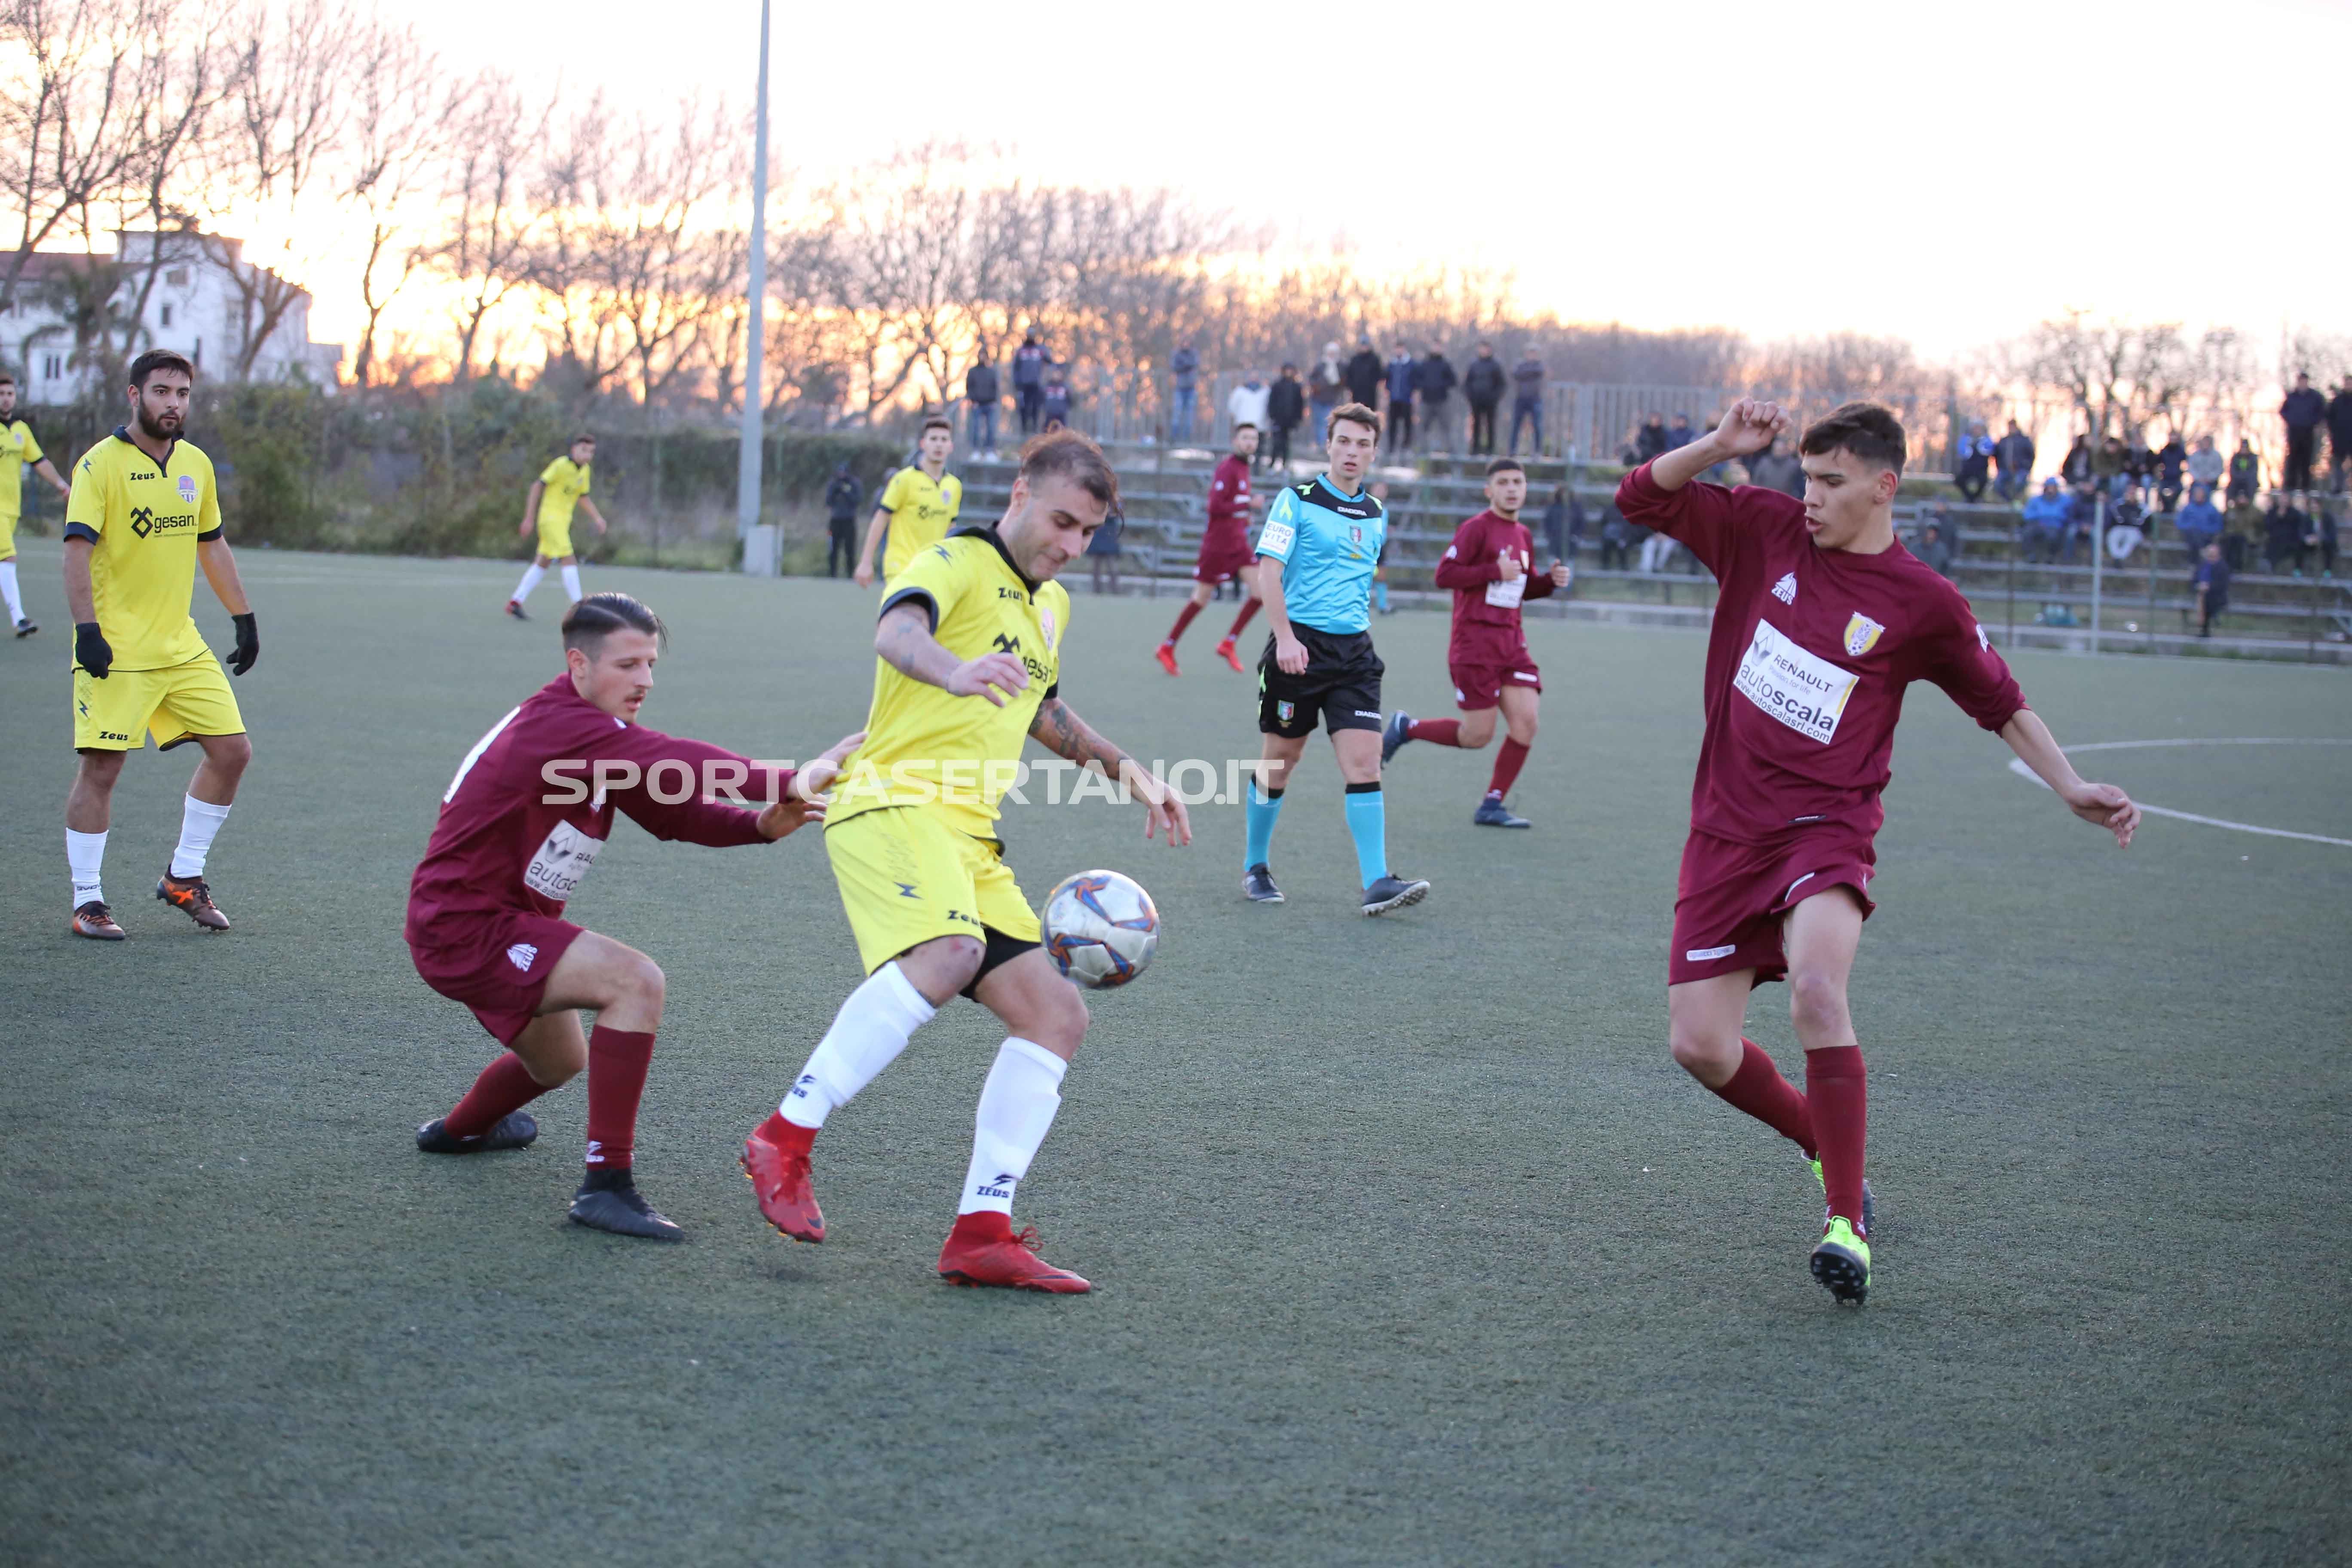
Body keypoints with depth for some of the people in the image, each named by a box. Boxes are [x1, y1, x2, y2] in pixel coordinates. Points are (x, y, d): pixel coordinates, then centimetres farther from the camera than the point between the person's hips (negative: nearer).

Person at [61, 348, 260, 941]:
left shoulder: (196, 464, 11)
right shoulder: (101, 464, -8)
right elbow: (77, 550, -14)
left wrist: (244, 617, 17)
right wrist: (87, 628, -22)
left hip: (182, 644, 6)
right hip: (116, 648, -6)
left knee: (231, 751, 2)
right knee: (101, 766, -6)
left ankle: (184, 878, 16)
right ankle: (87, 902, 4)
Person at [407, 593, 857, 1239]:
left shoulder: (595, 732, 8)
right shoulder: (562, 726, -25)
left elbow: (672, 810, 5)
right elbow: (672, 764, -39)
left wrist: (761, 824, -14)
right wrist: (789, 781, -48)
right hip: (467, 926, -11)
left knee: (560, 1062, 32)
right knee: (635, 980, -27)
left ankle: (458, 1130, 62)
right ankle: (606, 1184, -26)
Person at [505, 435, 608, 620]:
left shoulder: (585, 470, 11)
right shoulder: (562, 465, -14)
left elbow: (583, 498, 22)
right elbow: (537, 486, -14)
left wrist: (597, 518, 9)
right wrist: (529, 518, -15)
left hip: (563, 521, 9)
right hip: (550, 517, -9)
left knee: (543, 563, 11)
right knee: (569, 561, -14)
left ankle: (515, 602, 16)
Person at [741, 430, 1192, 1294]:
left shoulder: (1051, 606, 23)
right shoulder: (960, 563, -5)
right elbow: (898, 629, -29)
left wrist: (1125, 769, 40)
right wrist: (955, 672, -50)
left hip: (969, 836, 9)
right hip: (892, 803, -9)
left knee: (1057, 1015, 0)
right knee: (950, 952, -36)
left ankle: (982, 1232, -1)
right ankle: (786, 1139, -28)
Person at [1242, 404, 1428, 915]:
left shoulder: (1376, 515, 13)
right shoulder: (1296, 500, -4)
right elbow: (1268, 570, -11)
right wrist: (1285, 637, -21)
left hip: (1353, 651, 4)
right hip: (1299, 646, -4)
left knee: (1364, 762, -8)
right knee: (1279, 760, 5)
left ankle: (1377, 883, -13)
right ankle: (1255, 867, 23)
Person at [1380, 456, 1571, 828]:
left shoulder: (1522, 535, 14)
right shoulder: (1477, 529, -9)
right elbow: (1444, 574, -16)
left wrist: (1551, 580, 6)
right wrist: (1495, 570, -21)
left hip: (1511, 643, 7)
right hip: (1474, 643, -7)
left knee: (1525, 724, -7)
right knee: (1478, 736, -6)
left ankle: (1492, 806, 5)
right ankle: (1404, 728, 18)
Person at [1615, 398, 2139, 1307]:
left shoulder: (1921, 603, -3)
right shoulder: (1764, 531, 4)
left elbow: (2000, 702, 11)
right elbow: (1642, 497, 7)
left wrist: (2071, 789, 5)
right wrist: (1723, 445, -7)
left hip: (1825, 828, -4)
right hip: (1727, 829, 4)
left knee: (1816, 986, -33)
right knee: (1700, 1045, -3)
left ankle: (1847, 1224, -27)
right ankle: (1828, 1146, 27)